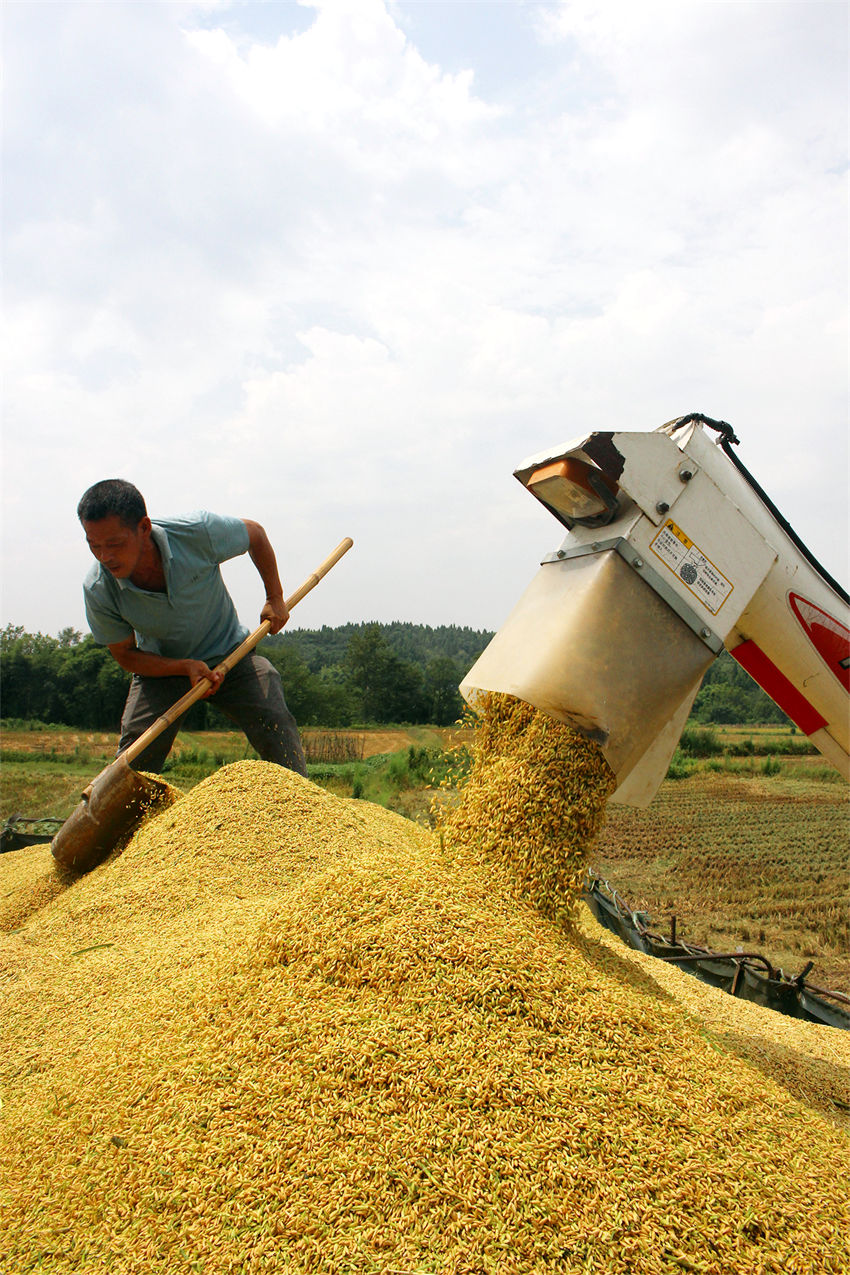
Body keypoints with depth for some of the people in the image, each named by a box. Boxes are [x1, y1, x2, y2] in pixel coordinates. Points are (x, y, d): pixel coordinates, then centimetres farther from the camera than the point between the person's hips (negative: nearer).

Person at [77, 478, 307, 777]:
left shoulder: (197, 532, -29)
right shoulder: (98, 589, -24)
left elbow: (254, 532, -6)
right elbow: (125, 654, -9)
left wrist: (275, 599, -5)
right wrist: (185, 667, -26)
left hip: (229, 652, 0)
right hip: (161, 666, 1)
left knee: (277, 728, -19)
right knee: (132, 766, -11)